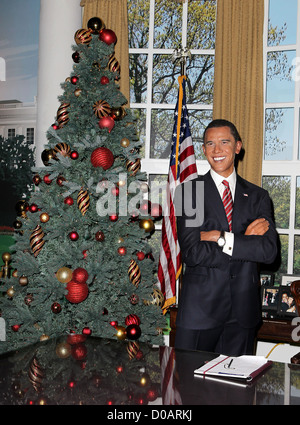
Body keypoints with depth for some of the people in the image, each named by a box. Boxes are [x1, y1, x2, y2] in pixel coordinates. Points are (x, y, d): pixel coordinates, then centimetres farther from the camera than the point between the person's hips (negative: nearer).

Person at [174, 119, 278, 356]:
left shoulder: (258, 196, 9)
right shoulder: (189, 192, 0)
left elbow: (269, 252, -6)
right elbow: (192, 253, -12)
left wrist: (221, 238, -13)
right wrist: (245, 241, -10)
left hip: (243, 311, 2)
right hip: (200, 307, -2)